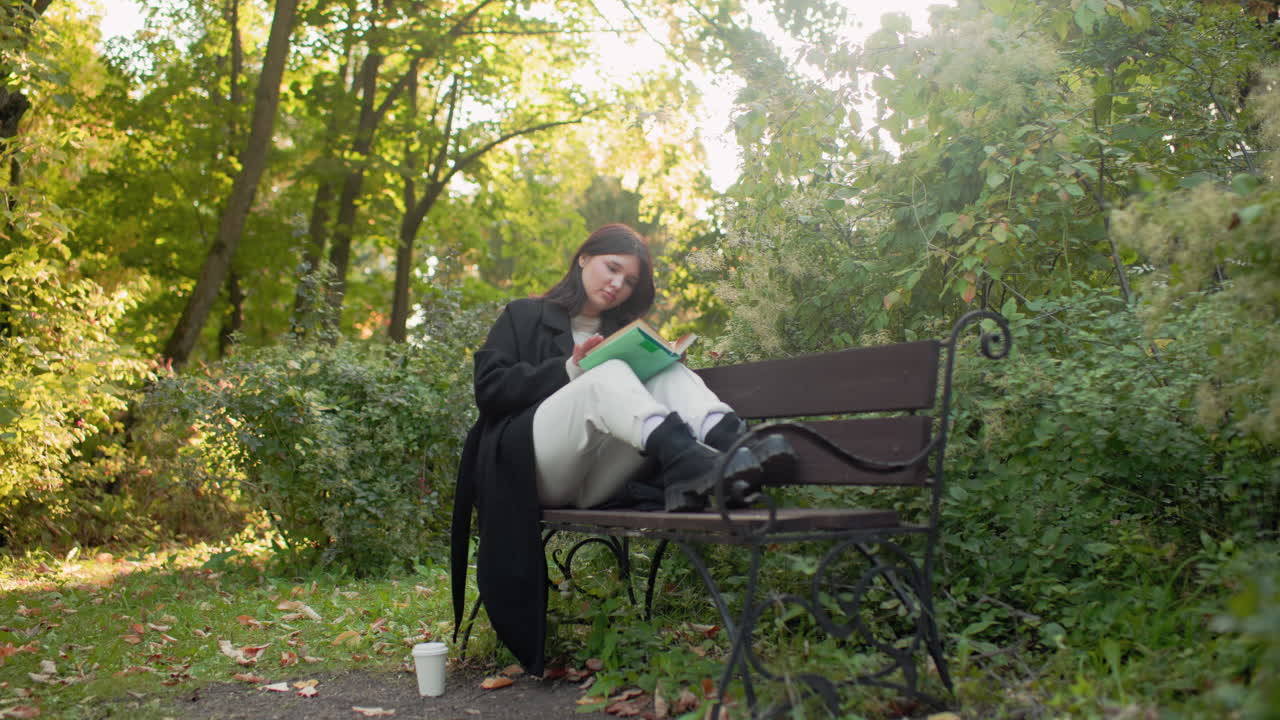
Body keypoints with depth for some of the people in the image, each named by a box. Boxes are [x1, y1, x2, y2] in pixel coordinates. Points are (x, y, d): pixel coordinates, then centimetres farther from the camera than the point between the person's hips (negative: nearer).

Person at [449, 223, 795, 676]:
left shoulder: (624, 333, 28)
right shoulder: (526, 316, 17)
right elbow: (488, 388, 2)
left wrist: (652, 361, -7)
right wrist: (571, 369, -9)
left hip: (593, 482, 4)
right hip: (526, 465, -3)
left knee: (671, 373, -17)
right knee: (608, 374, -29)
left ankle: (731, 446, -48)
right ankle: (687, 461, -57)